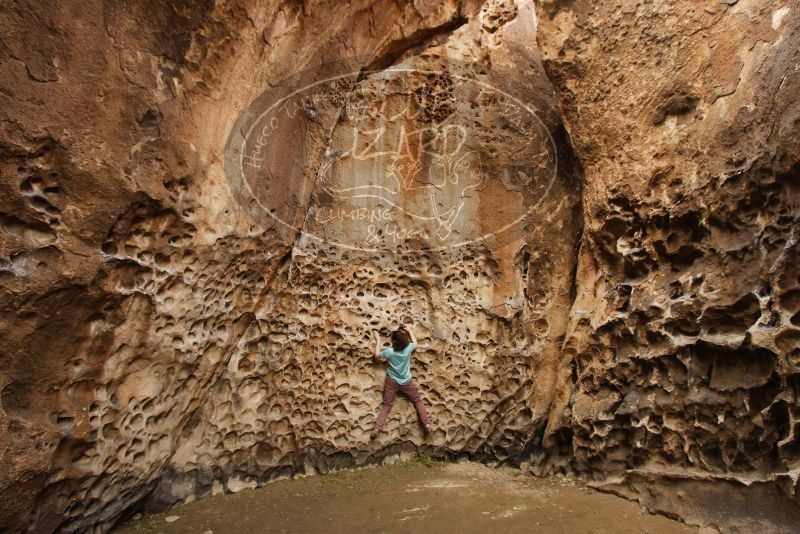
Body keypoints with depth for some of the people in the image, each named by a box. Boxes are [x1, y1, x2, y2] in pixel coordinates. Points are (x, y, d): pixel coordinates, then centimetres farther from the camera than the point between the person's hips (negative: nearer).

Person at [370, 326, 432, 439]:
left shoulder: (390, 351, -19)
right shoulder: (409, 348, -15)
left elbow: (377, 355, 0)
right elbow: (415, 343, 10)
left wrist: (378, 340, 5)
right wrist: (409, 331, 19)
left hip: (391, 381, -1)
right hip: (406, 382, 1)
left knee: (386, 406, 5)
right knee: (418, 401, 14)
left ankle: (377, 429, -7)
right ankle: (426, 424, 5)